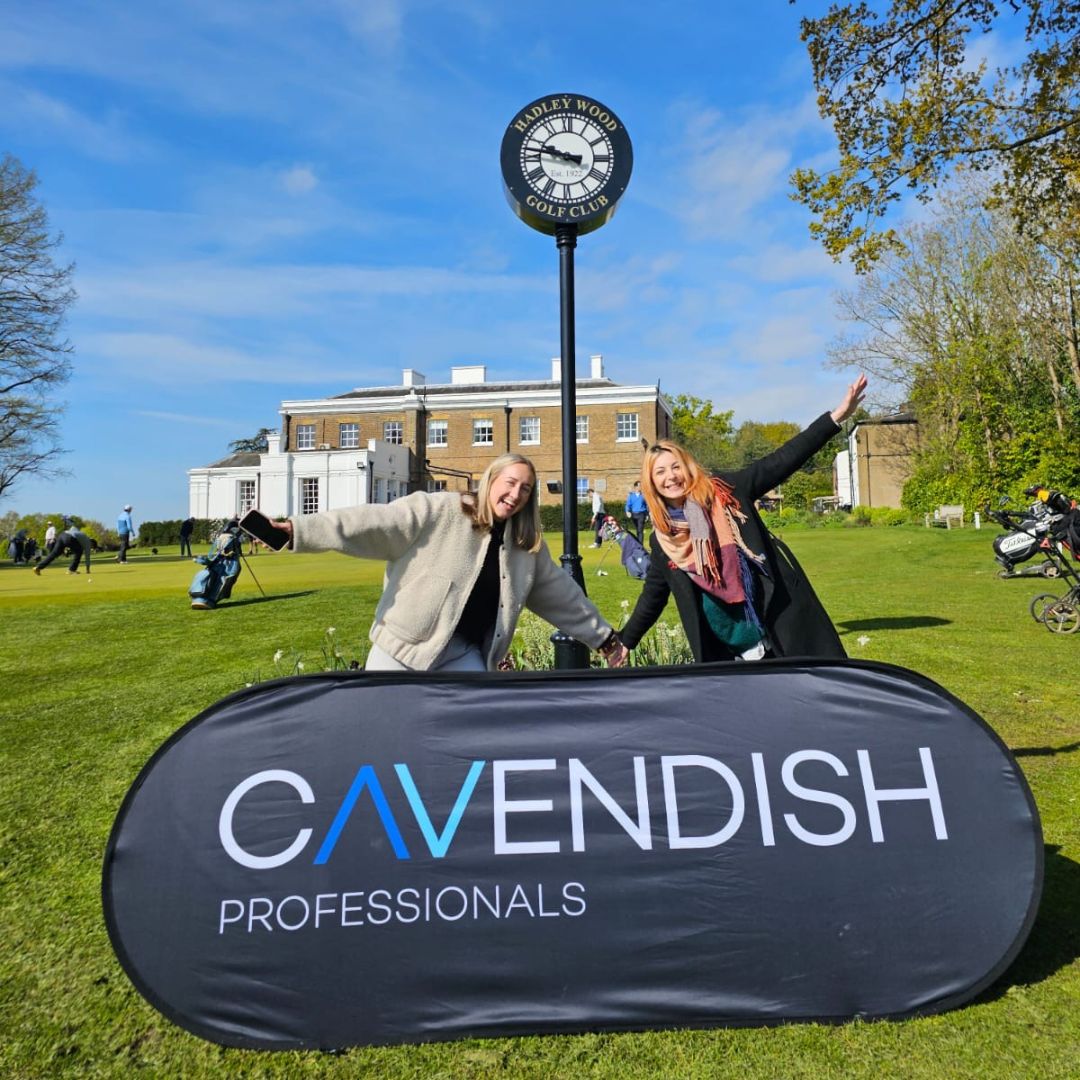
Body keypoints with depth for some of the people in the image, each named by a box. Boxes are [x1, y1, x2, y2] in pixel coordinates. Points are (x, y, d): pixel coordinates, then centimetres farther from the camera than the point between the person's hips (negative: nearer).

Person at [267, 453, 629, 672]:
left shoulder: (527, 546, 6)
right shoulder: (441, 512, -12)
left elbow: (561, 593, 15)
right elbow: (375, 523, -17)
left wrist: (603, 637, 21)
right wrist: (299, 530, -25)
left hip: (465, 654, 5)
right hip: (404, 645, -4)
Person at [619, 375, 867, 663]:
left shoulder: (727, 491, -3)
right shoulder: (663, 540, 3)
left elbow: (780, 462, -7)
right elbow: (653, 596, 12)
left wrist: (835, 417, -15)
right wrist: (624, 642, 15)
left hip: (780, 619, -2)